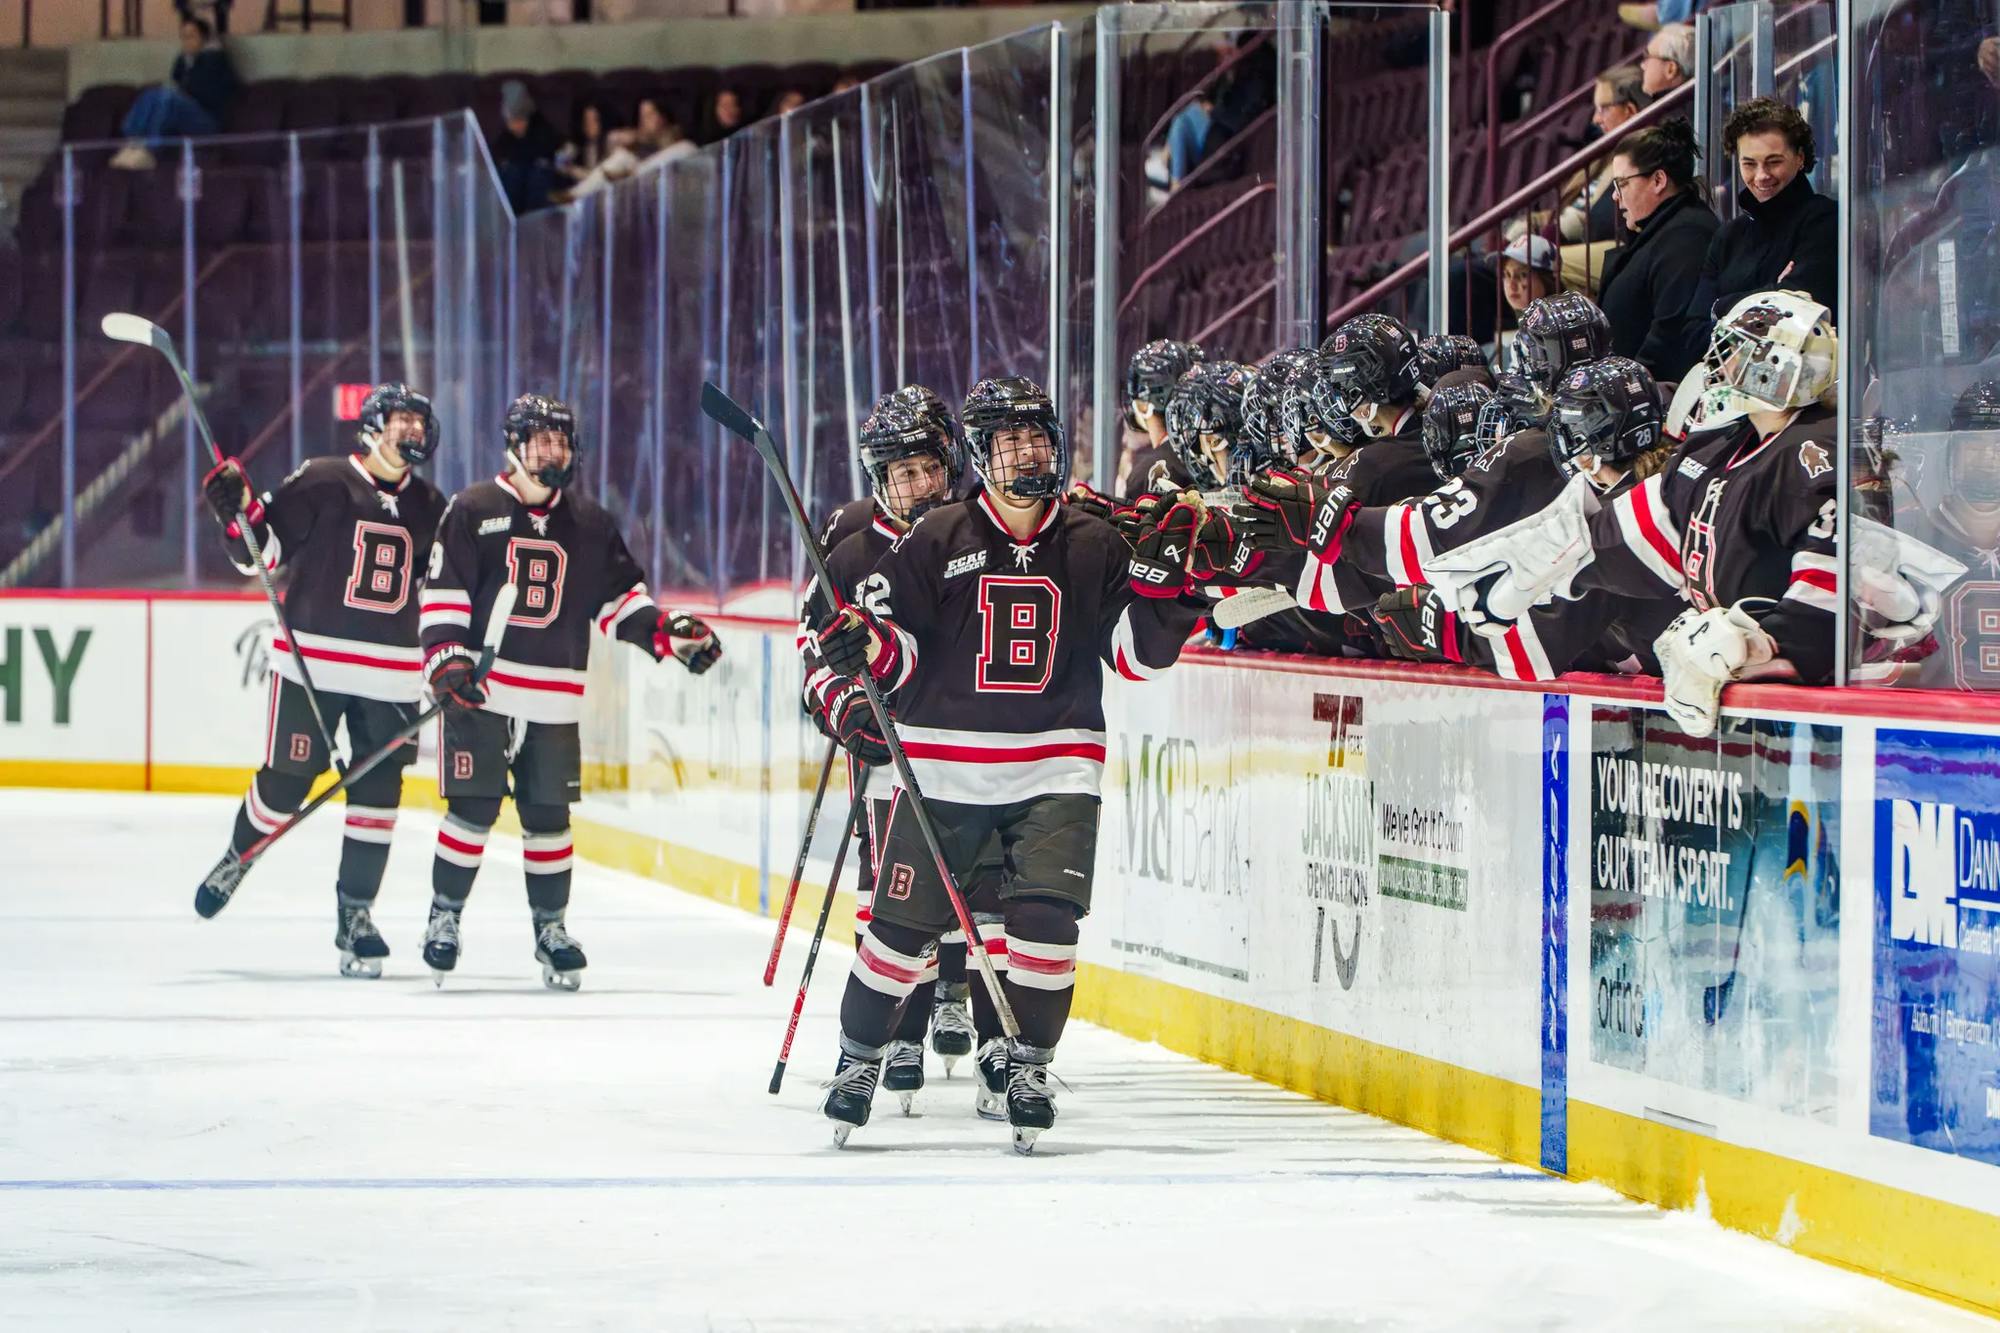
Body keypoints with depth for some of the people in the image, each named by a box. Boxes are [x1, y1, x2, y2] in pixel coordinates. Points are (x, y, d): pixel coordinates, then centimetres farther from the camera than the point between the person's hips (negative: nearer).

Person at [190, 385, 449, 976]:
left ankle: (354, 911, 12)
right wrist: (237, 511, -23)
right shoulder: (322, 482, -4)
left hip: (391, 675, 4)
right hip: (312, 663, -4)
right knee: (285, 782, -1)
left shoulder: (430, 507, 11)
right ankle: (238, 859, 28)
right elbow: (262, 549, -5)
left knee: (378, 791, 1)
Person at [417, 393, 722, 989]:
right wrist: (445, 660, -15)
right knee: (473, 809, -6)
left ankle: (550, 928, 14)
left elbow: (618, 596, 16)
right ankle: (444, 918, 7)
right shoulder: (472, 511, 1)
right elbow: (442, 592, -3)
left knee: (549, 816, 4)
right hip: (479, 692, -3)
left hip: (554, 700, 3)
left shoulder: (590, 524, 13)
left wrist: (668, 631, 0)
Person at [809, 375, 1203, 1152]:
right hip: (944, 763, -1)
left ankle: (1029, 1064, 5)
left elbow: (1139, 655, 6)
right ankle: (859, 1055, 19)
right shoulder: (936, 542, 1)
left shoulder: (1094, 546, 6)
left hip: (1055, 769, 1)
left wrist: (1161, 581, -9)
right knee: (904, 920, 0)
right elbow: (898, 653, 3)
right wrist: (859, 644, -18)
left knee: (1046, 916, -12)